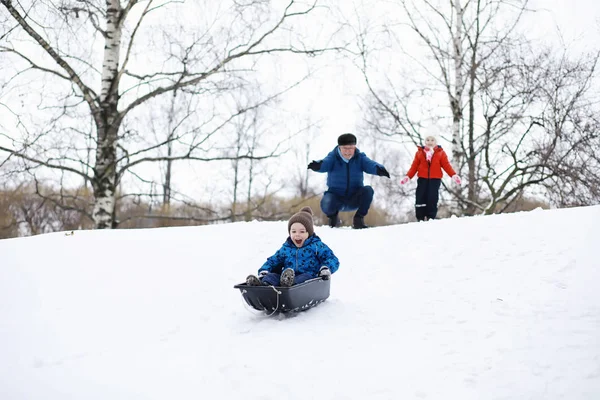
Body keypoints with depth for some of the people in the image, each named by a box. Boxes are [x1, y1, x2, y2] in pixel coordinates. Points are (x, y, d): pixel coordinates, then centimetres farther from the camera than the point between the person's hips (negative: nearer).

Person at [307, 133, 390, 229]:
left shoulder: (360, 157, -5)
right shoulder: (333, 157, -9)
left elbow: (370, 164, -24)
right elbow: (324, 164, -29)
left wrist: (379, 169, -48)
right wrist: (317, 165, -55)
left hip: (354, 199, 2)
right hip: (336, 197, -1)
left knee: (368, 190, -27)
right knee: (326, 205, -33)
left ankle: (358, 220, -5)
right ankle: (333, 217, 7)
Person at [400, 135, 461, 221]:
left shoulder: (440, 153, 8)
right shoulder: (419, 152, 10)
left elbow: (446, 165, 2)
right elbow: (414, 166, 6)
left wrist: (453, 175, -12)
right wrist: (407, 177, -4)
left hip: (435, 179, -1)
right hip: (422, 178, 1)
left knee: (432, 199, -3)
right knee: (420, 199, -3)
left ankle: (431, 218, 3)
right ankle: (420, 219, 2)